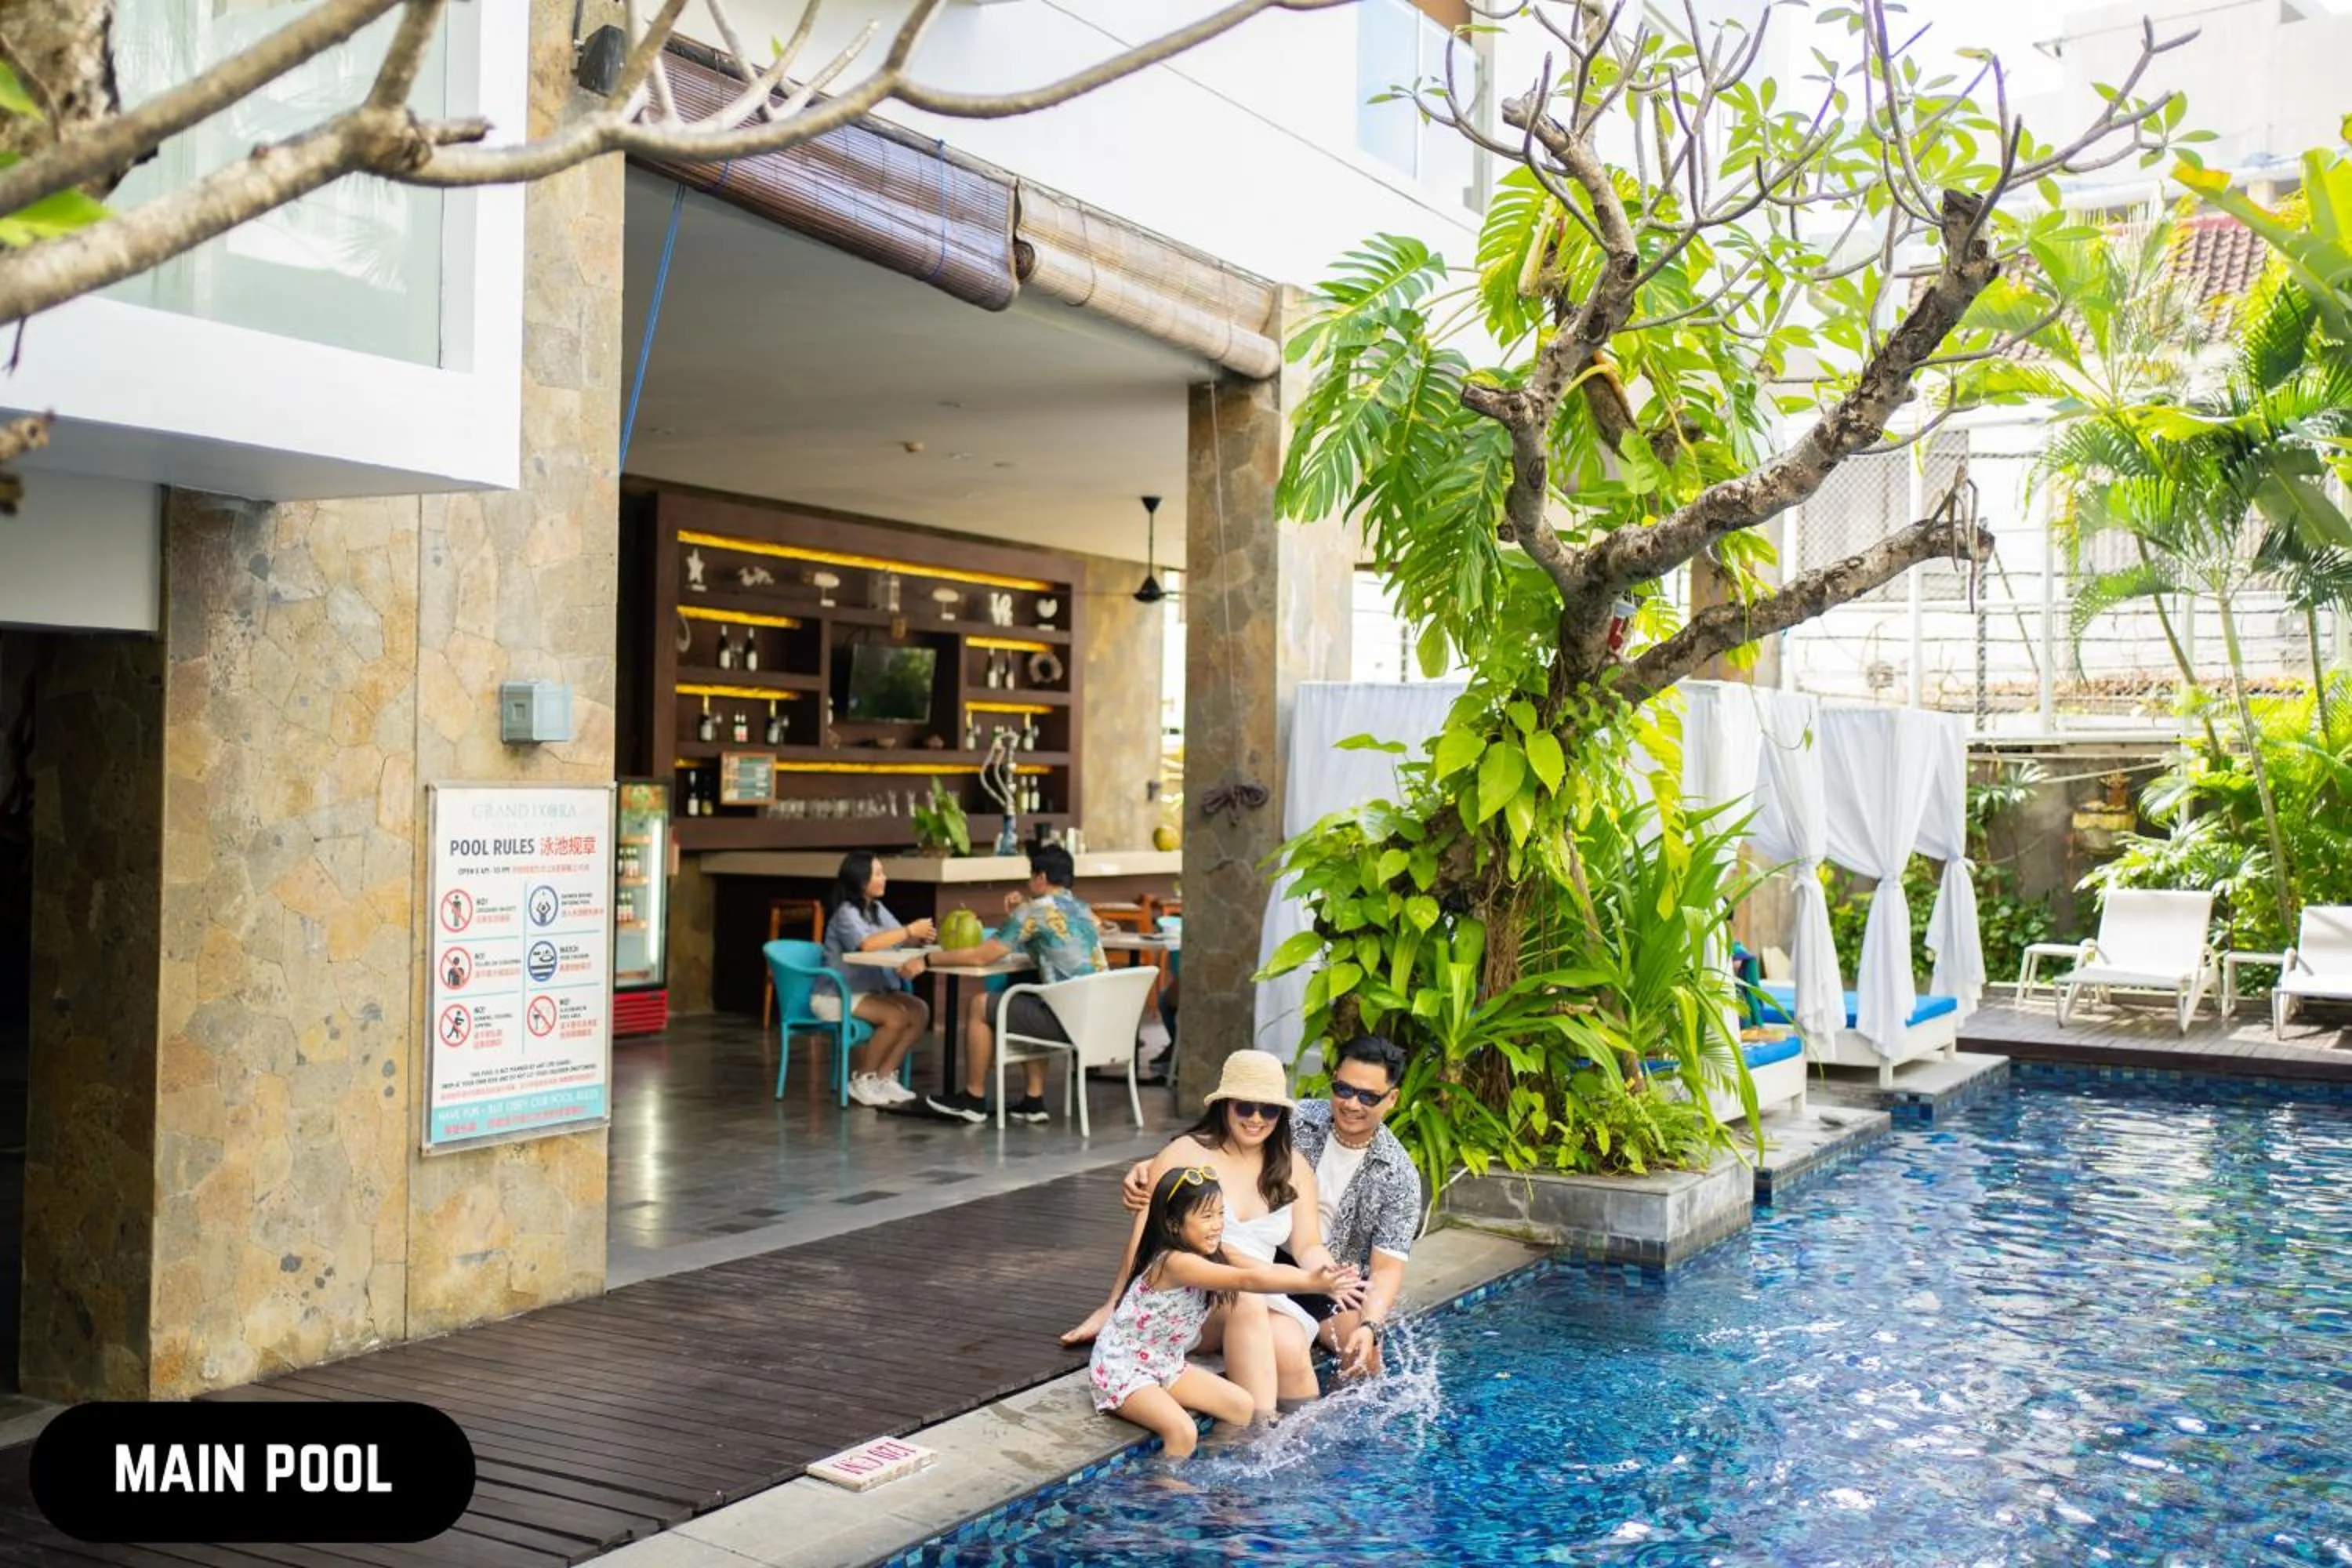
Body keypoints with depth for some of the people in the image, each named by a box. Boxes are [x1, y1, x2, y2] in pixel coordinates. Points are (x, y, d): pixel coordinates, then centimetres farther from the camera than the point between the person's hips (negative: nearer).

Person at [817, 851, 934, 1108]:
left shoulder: (876, 908, 10)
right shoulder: (846, 913, -16)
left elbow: (898, 939, 3)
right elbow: (866, 944, -33)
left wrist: (919, 936, -20)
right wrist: (909, 931, -29)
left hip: (870, 990, 8)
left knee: (920, 1010, -12)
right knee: (896, 1016, -27)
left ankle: (883, 1077, -5)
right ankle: (861, 1080, -10)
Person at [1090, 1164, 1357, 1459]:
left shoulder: (1209, 1253, -2)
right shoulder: (1175, 1263, -31)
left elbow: (1264, 1269, -12)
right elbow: (1246, 1281, -40)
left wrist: (1321, 1277, -28)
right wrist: (1311, 1283, -46)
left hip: (1166, 1364, 10)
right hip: (1123, 1371, -10)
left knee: (1243, 1407, 3)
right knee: (1183, 1432, -28)